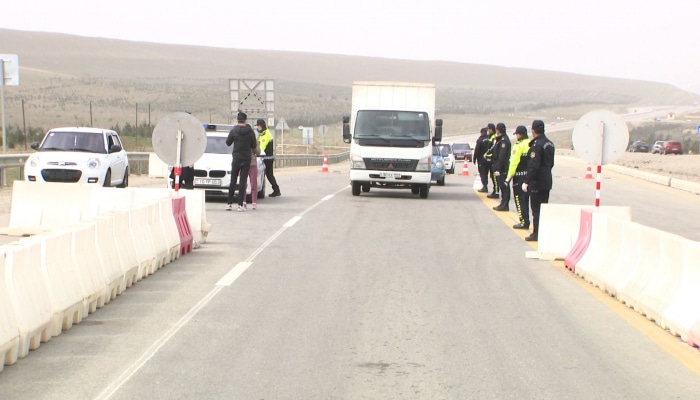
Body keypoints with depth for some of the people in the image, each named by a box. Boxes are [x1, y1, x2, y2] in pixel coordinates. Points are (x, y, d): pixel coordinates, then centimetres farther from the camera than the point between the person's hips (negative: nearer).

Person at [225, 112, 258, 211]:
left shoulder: (234, 131, -6)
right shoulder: (250, 132, -6)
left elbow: (228, 143, 4)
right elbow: (254, 145, 0)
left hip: (236, 159, 0)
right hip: (246, 159, 0)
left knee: (233, 181, 9)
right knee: (243, 181, 1)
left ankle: (229, 203, 8)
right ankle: (240, 205, -3)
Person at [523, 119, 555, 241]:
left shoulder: (537, 145, -18)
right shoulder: (550, 143, 11)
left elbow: (533, 166, -22)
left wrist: (527, 181, -19)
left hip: (537, 182, -9)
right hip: (547, 181, 9)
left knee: (536, 208, -4)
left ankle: (537, 233, -2)